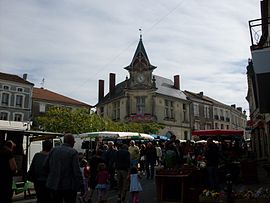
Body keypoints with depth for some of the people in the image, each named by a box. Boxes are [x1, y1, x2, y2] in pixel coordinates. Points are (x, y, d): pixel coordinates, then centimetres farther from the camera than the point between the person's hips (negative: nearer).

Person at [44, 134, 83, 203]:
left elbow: (46, 166, 7)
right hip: (68, 186, -5)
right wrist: (80, 184, -10)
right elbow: (77, 171, -16)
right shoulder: (73, 152, -12)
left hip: (53, 185, 5)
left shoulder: (53, 150, 4)